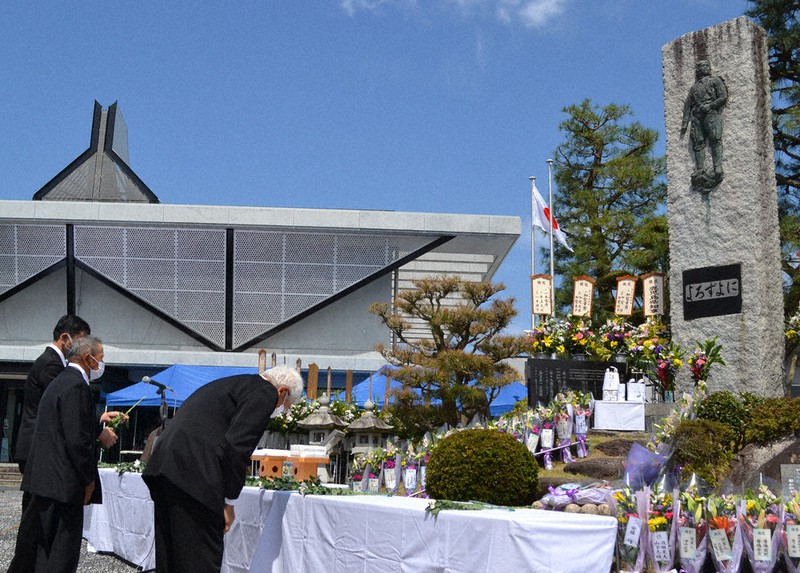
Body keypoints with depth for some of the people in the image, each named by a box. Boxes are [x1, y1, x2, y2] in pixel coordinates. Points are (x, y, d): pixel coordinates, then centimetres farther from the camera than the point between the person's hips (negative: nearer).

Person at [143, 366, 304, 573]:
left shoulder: (231, 383, 26)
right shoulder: (266, 393, -2)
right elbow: (237, 445, -12)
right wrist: (229, 502, -6)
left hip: (164, 466, 9)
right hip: (192, 472, -9)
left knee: (170, 552, 16)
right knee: (202, 556, -2)